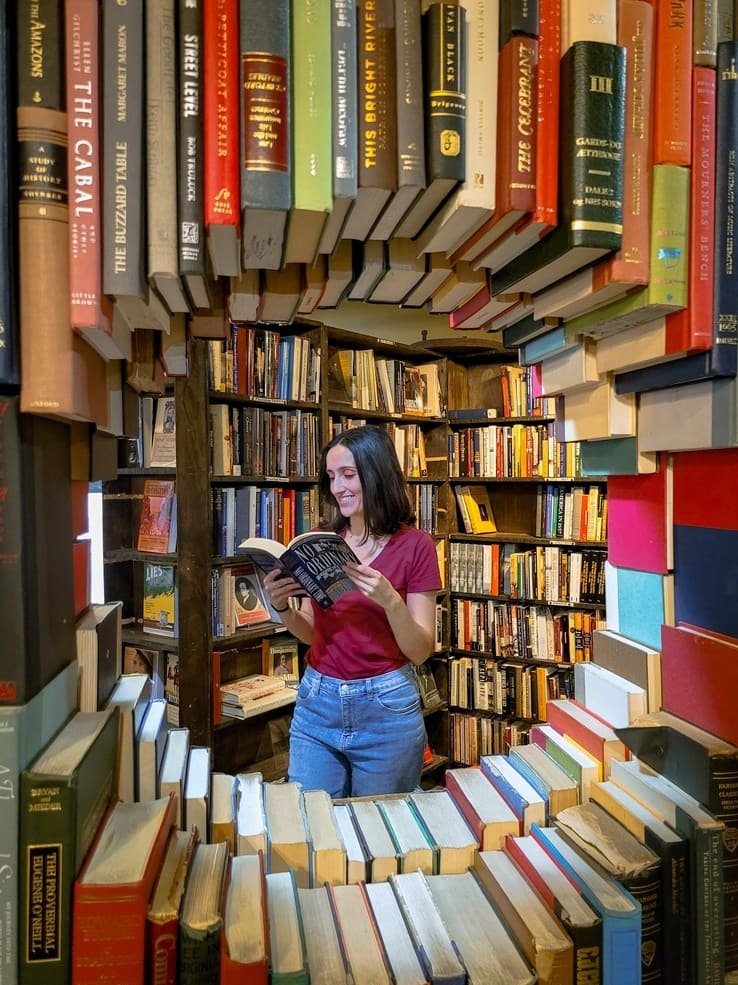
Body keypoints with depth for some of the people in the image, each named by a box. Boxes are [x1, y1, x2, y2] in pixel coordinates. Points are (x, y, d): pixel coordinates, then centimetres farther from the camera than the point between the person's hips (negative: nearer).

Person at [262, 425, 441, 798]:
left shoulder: (415, 545, -10)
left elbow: (420, 651, -9)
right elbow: (311, 633, 9)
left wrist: (390, 601, -25)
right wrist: (282, 606, -10)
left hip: (386, 707, -3)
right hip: (317, 701, 3)